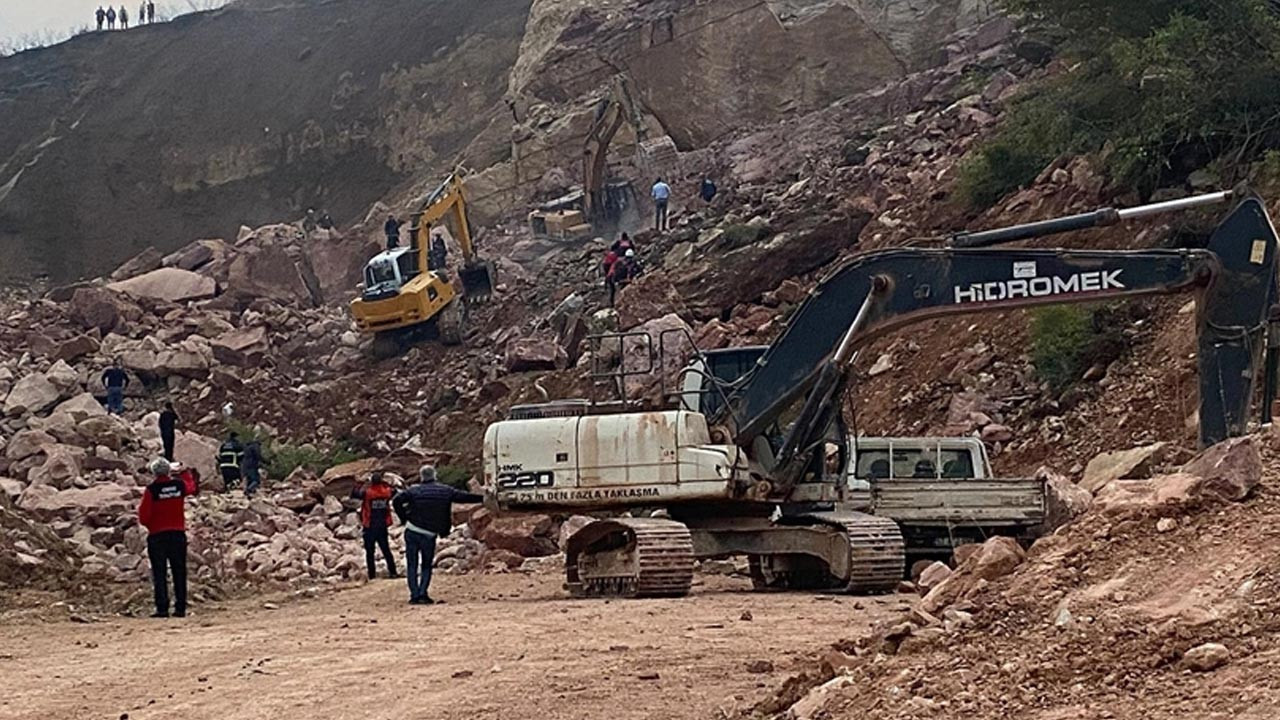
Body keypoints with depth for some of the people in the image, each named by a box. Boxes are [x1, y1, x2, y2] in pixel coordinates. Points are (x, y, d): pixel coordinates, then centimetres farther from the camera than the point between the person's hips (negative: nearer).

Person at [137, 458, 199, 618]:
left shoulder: (151, 490, -10)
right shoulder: (180, 485, -1)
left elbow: (143, 516, -9)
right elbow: (192, 487, 25)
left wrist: (150, 525, 11)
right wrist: (186, 473, 40)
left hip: (157, 535, -3)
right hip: (178, 534, 3)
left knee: (159, 574, 0)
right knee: (179, 572, 8)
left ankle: (162, 608, -6)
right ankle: (180, 608, 7)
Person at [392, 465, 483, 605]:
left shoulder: (414, 490, -1)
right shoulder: (445, 491, 3)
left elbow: (396, 501, -12)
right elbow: (464, 497, 9)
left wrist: (404, 518, -1)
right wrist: (483, 499, 20)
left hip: (412, 532, -1)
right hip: (429, 535, 1)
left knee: (412, 566, 8)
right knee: (427, 566, 13)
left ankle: (414, 595, 2)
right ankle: (423, 594, -1)